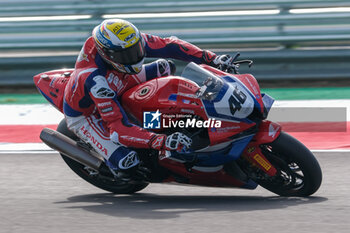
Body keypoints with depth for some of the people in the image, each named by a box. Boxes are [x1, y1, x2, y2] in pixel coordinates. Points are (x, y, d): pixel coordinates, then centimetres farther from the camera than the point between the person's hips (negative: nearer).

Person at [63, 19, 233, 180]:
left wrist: (211, 59, -23)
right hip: (84, 115, -7)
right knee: (127, 163, -26)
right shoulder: (96, 81, -43)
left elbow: (168, 45, -13)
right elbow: (119, 129, -45)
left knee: (164, 67, -2)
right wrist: (163, 142, -54)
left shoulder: (131, 40, -26)